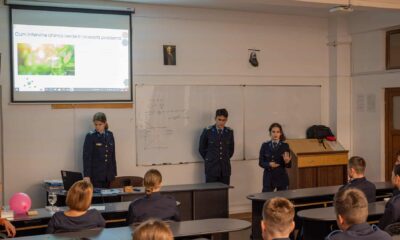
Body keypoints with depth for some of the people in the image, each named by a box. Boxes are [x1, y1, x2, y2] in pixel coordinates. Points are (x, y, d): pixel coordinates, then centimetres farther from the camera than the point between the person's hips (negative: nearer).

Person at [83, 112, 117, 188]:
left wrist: (114, 173, 11)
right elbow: (87, 156, -8)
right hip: (95, 175, -4)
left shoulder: (110, 135, 9)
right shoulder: (90, 136, -4)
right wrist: (87, 175, -15)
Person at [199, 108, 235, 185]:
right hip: (212, 167, -3)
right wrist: (209, 159, 8)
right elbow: (201, 149, 5)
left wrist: (225, 159, 11)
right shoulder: (207, 131, -4)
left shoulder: (229, 132, 4)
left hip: (225, 168, 3)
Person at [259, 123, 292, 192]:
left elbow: (289, 165, -2)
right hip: (268, 177, 0)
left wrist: (287, 162, -25)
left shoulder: (285, 146, -2)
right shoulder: (265, 146, 0)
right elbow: (261, 162, 1)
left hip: (281, 177, 0)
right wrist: (269, 164, -18)